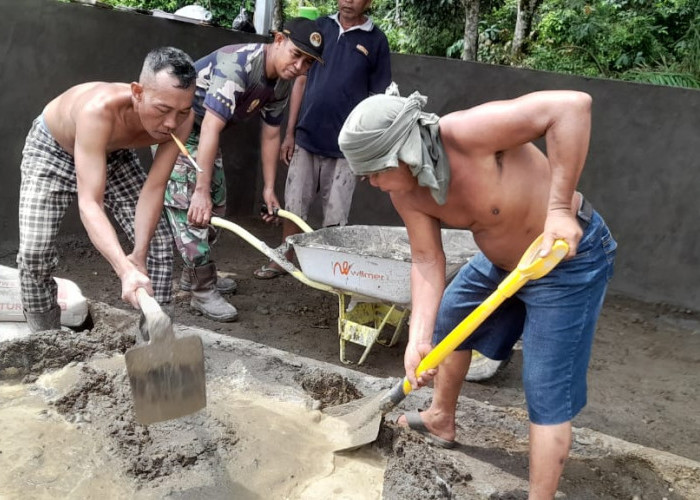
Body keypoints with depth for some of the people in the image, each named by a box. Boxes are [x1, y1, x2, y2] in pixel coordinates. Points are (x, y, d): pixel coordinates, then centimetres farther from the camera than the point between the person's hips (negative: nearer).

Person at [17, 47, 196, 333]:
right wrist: (125, 270, -63)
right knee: (34, 253, -14)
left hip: (114, 154, 4)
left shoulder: (181, 118, -32)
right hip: (51, 149, -4)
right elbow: (89, 204, -51)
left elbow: (154, 188, -27)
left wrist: (139, 255, -37)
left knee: (159, 242, -6)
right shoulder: (99, 110, -46)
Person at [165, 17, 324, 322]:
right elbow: (211, 129, -38)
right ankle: (203, 292, -8)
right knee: (190, 205, -14)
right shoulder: (238, 64, -33)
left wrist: (269, 187, 4)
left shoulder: (282, 83, -6)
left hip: (203, 128, 9)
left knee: (215, 204, 14)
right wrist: (201, 191, -41)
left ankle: (194, 274, 29)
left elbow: (270, 135, 5)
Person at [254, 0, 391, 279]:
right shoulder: (320, 27, 6)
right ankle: (283, 261, 24)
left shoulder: (376, 41, -1)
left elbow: (378, 99, 1)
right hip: (306, 139, 3)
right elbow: (301, 80, 9)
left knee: (335, 218, 4)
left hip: (345, 146, -2)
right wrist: (290, 133, 5)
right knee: (293, 207, 9)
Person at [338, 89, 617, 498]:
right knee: (447, 321, 24)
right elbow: (428, 260, -8)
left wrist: (559, 209, -40)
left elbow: (573, 105, -39)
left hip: (568, 256, -8)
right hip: (499, 260, 9)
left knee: (548, 393, -6)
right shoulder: (405, 192, -11)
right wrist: (418, 338, -18)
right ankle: (441, 420, 48)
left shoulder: (466, 134, -36)